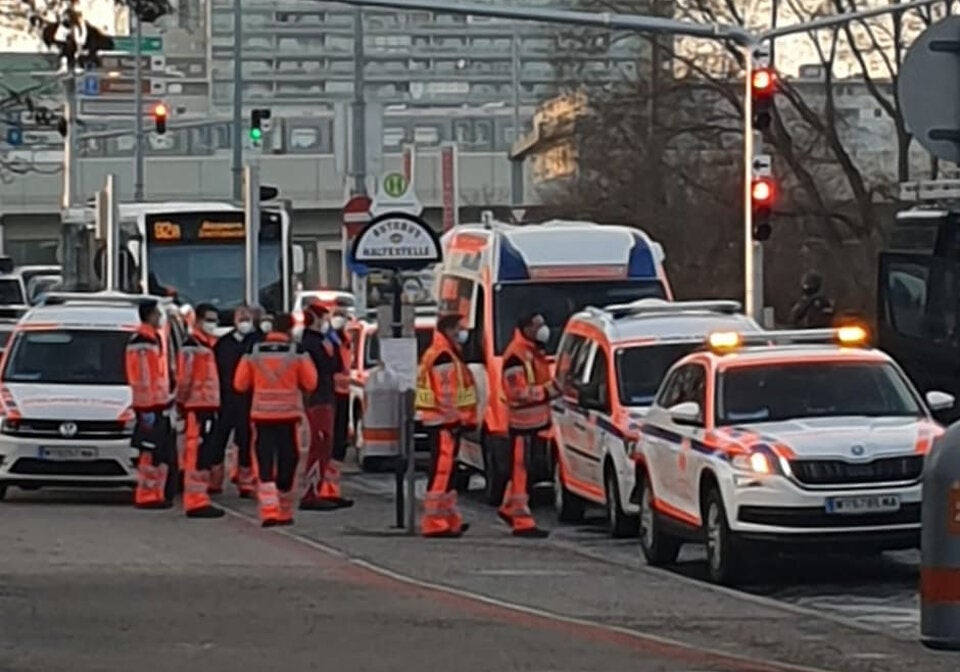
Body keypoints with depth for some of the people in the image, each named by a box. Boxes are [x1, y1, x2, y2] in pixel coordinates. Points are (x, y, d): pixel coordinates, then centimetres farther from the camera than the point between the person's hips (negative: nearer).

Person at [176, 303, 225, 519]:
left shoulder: (211, 344, 20)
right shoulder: (191, 347, -11)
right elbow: (184, 378, -15)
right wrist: (181, 405, -17)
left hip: (210, 407, 10)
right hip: (197, 407, -10)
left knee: (206, 455, 13)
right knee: (197, 454, -11)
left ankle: (201, 499, 19)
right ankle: (196, 502, -12)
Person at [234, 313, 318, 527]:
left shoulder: (253, 353, -1)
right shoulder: (297, 353, -6)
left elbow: (240, 385, 2)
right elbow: (310, 384, -2)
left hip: (261, 414, 1)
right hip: (289, 414, -1)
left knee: (265, 464, 1)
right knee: (287, 462, 11)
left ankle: (269, 511, -14)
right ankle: (284, 513, 21)